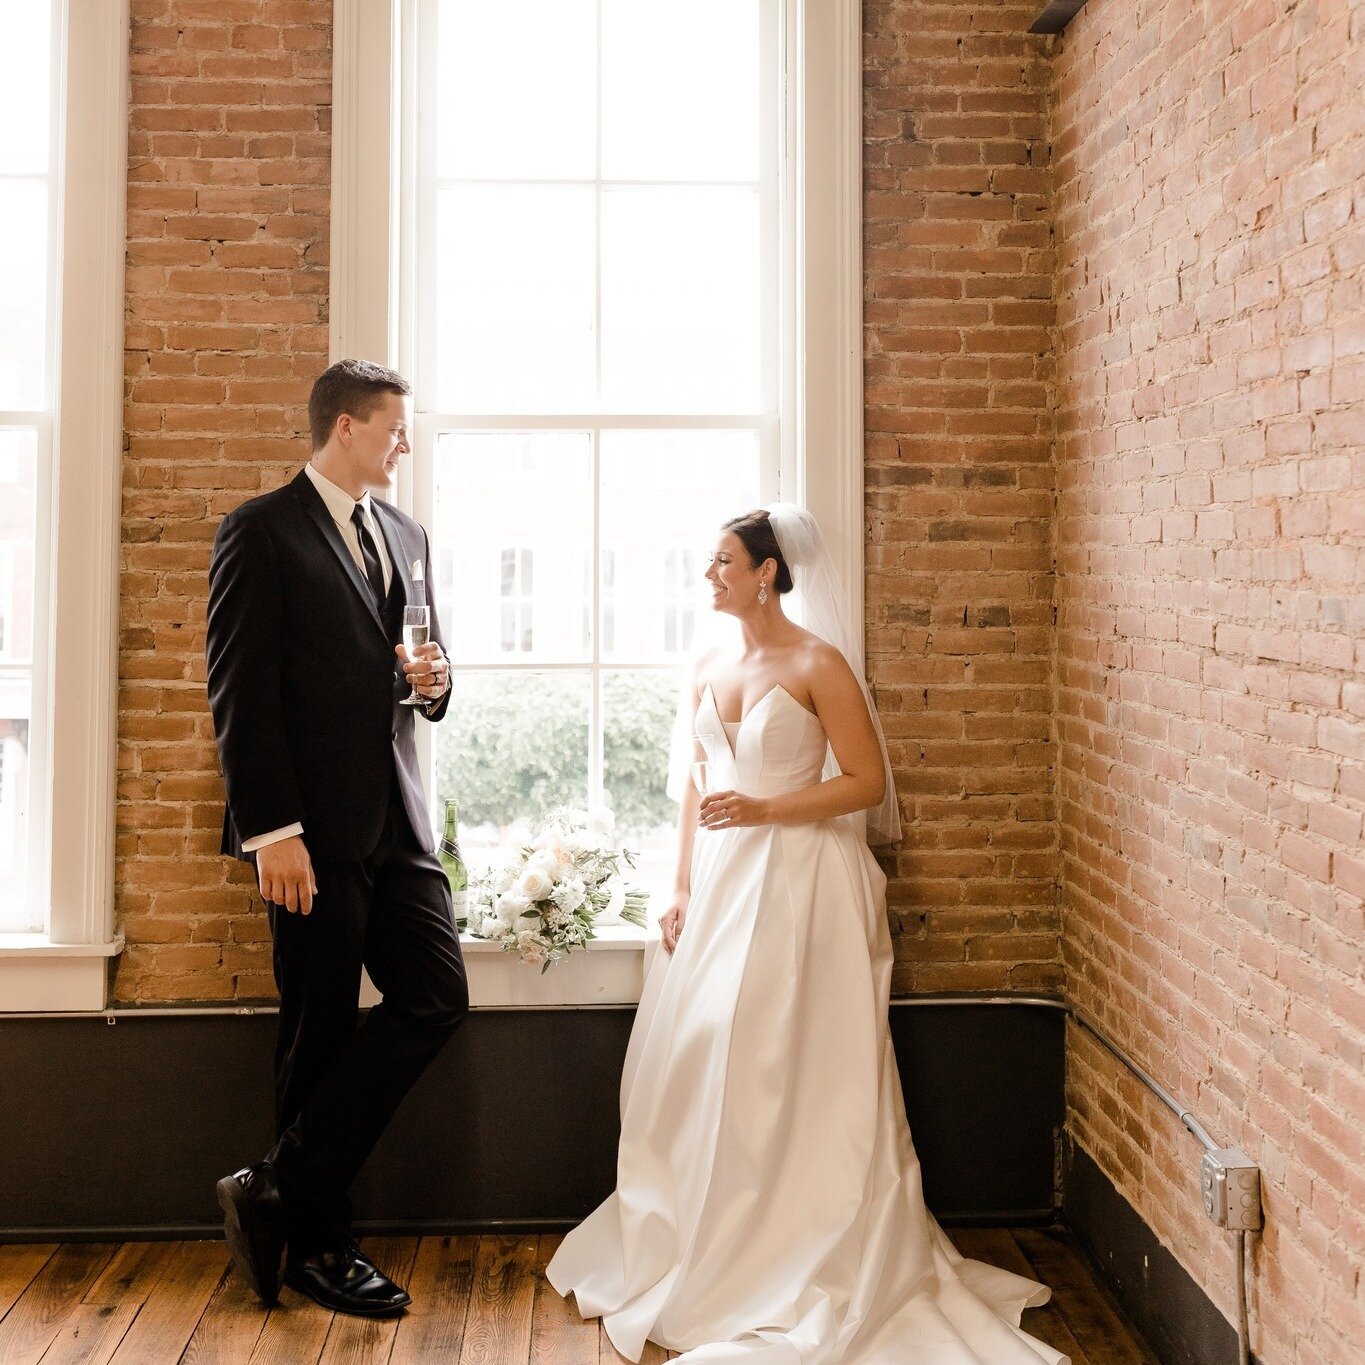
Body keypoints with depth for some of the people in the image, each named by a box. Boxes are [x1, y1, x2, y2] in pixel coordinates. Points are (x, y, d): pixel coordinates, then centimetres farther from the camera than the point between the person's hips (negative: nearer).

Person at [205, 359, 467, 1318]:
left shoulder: (408, 537, 16)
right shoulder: (262, 531, -5)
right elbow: (240, 691, -11)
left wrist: (435, 678, -1)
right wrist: (272, 831, -18)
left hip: (399, 817, 7)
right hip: (313, 826, -7)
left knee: (437, 998, 1)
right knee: (323, 1033, 2)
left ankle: (280, 1191, 13)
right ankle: (318, 1242, 19)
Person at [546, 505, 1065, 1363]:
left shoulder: (818, 663, -8)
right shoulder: (710, 666, 12)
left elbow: (867, 781, -10)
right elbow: (695, 789, 14)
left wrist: (764, 811, -17)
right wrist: (683, 890, 8)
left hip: (798, 882, -6)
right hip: (720, 882, 6)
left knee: (793, 1071, -1)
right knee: (699, 1063, 7)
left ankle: (800, 1259, 14)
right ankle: (703, 1252, 23)